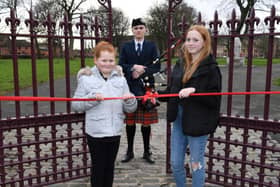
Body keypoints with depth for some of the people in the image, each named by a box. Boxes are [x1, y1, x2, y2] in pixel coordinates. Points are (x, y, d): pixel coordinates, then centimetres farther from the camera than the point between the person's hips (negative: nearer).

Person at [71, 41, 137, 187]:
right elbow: (76, 105, -6)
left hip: (115, 132, 3)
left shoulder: (120, 79, 3)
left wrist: (130, 100, -17)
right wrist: (92, 98, -21)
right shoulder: (86, 79, -5)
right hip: (95, 132, -3)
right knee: (98, 167, 11)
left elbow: (130, 109, 4)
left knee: (110, 167, 18)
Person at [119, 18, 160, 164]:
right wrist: (133, 67, -15)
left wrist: (142, 72, -12)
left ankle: (147, 152, 19)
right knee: (130, 122, 7)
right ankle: (130, 151, 20)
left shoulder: (151, 46, 7)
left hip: (146, 87, -1)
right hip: (130, 87, 1)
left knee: (146, 122, 5)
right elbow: (121, 65, 2)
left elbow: (157, 66, -1)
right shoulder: (126, 46, 9)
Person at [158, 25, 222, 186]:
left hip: (198, 122, -6)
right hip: (178, 119, 6)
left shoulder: (211, 67, -10)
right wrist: (157, 94, -6)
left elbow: (214, 99, -15)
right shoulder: (180, 65, 8)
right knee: (176, 163, 15)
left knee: (196, 164, 10)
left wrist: (194, 90, -27)